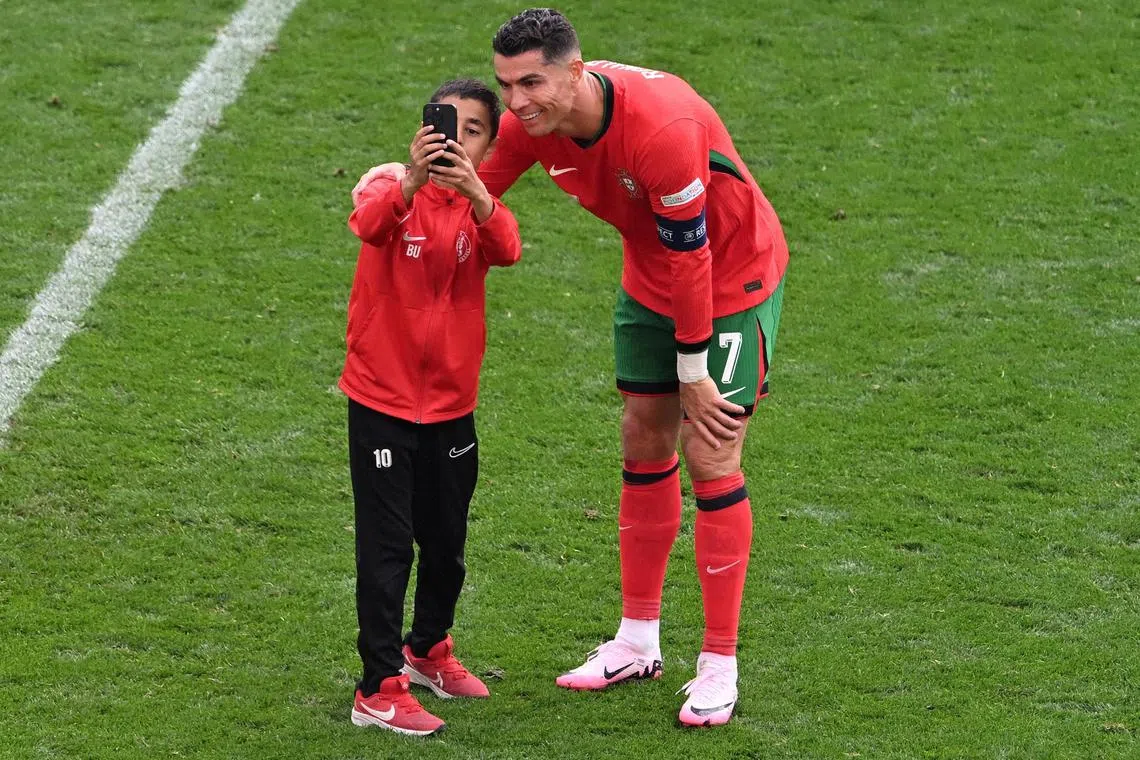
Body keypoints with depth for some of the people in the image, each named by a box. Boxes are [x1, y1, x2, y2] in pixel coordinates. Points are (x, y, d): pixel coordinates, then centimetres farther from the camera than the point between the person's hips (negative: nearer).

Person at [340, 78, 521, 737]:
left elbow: (508, 249, -24)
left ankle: (428, 647, 41)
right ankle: (380, 688, 2)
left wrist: (473, 192, -44)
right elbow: (369, 224, -34)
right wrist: (414, 180, -54)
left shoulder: (480, 206, 0)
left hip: (452, 403, 4)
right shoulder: (391, 190, -9)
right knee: (386, 546, -3)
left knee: (446, 541, 18)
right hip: (383, 400, -4)